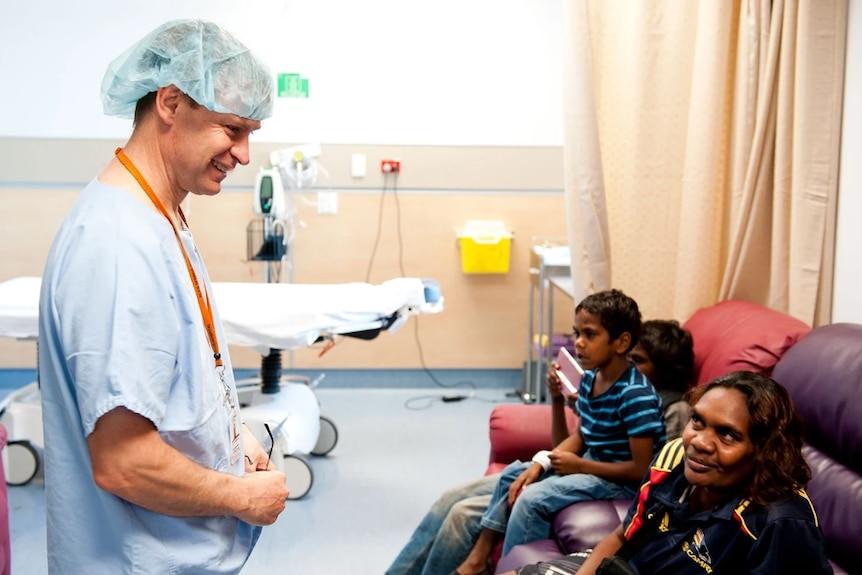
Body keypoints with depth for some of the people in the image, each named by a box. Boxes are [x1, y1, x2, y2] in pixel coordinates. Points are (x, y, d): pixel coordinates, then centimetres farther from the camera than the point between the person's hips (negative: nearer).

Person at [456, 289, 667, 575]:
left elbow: (641, 469, -25)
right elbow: (581, 436, 8)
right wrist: (539, 464, -7)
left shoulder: (636, 395, -27)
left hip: (623, 481, -9)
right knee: (513, 474, 11)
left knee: (533, 499, -22)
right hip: (592, 465, 9)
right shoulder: (590, 378, -1)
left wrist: (579, 465, -19)